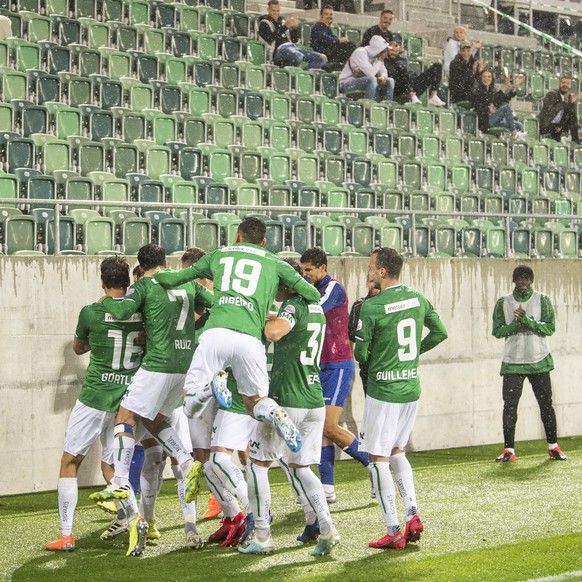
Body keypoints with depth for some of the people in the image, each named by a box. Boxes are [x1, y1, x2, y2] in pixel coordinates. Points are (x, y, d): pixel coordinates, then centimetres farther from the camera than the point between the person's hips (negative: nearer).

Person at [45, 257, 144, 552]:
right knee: (110, 465, 17)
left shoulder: (91, 313, -8)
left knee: (70, 461, 8)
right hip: (129, 400, 4)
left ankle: (66, 534, 3)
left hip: (95, 397, -4)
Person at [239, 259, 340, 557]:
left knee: (257, 462, 7)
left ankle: (262, 536, 7)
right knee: (299, 466, 16)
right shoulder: (316, 308, 14)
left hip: (286, 399, -8)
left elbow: (274, 332, -32)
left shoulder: (294, 305, -12)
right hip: (315, 401, 8)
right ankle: (322, 525, -1)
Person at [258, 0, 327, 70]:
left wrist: (296, 27, 5)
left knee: (322, 58, -9)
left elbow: (294, 40, 24)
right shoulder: (264, 23, 9)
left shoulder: (282, 21, 27)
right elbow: (270, 38, -13)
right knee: (298, 56, -42)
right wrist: (285, 27, -19)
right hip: (278, 49, -7)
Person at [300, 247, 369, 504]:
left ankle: (374, 463, 6)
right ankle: (327, 489, 2)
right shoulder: (315, 290, 15)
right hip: (321, 367, 9)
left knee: (329, 427, -12)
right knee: (322, 429, 2)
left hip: (338, 366, -9)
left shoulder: (334, 288, -12)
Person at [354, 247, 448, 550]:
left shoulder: (371, 307, -16)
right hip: (412, 388, 6)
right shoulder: (418, 299, 2)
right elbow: (440, 333, 11)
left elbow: (361, 354, -11)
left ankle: (394, 531, 0)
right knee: (397, 451, 22)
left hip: (383, 391, -6)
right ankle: (412, 513, 8)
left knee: (378, 458, 2)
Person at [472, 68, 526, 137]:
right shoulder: (477, 93, -4)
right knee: (506, 107, -24)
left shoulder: (492, 92, 19)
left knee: (518, 125, -10)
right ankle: (514, 133, -21)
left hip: (496, 120, 7)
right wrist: (505, 87, -28)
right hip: (486, 122, -7)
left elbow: (507, 98, 4)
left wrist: (515, 86, -10)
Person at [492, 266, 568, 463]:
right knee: (509, 406, -5)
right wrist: (516, 324, -18)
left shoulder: (542, 300, 0)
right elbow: (497, 331, -3)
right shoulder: (503, 303, 2)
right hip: (512, 363, 0)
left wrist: (527, 321, -22)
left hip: (539, 361, 0)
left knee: (546, 404, 5)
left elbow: (550, 328, -9)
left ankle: (553, 446, 16)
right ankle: (509, 449, 1)